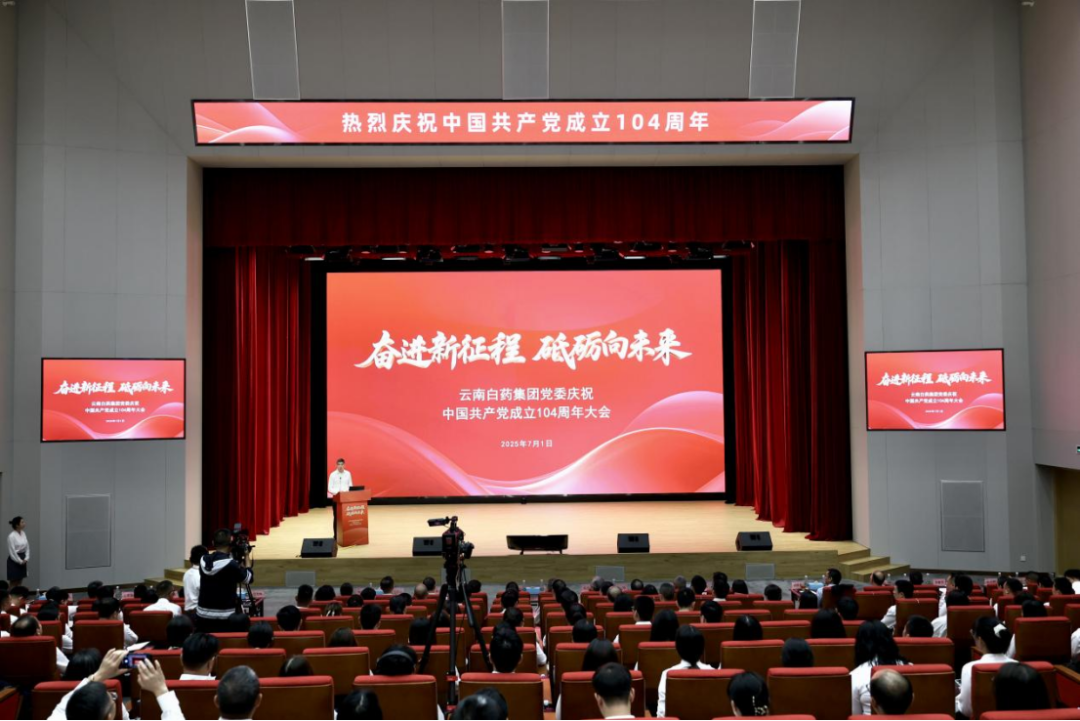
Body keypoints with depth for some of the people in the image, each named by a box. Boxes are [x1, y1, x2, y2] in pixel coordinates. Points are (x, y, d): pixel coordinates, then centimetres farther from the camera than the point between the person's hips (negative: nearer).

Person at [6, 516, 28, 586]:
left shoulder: (23, 533, 6)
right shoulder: (11, 536, -17)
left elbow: (27, 547, 11)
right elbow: (12, 551, -17)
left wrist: (26, 559, 0)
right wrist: (19, 561, -13)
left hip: (22, 560, 7)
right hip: (14, 560, -7)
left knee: (19, 583, 10)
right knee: (13, 583, -1)